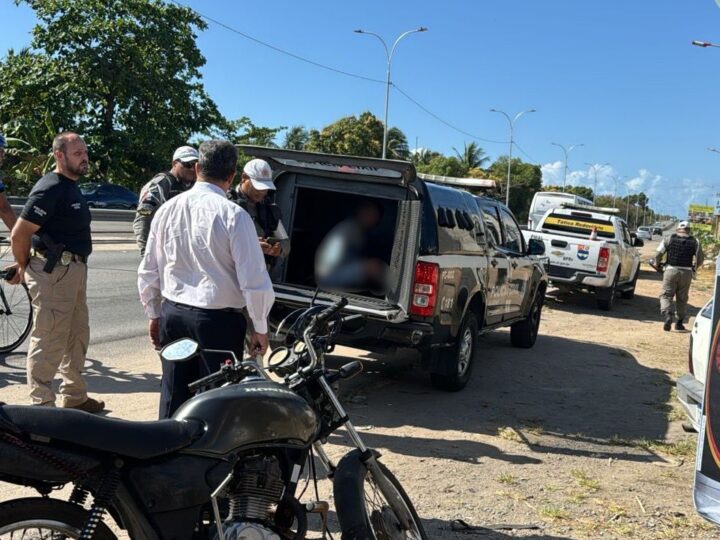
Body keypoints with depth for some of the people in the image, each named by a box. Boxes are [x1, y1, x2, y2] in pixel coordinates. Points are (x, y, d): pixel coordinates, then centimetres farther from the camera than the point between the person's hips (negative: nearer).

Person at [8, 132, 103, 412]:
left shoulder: (71, 187, 14)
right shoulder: (50, 188, -16)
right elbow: (19, 234, -17)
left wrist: (26, 266, 15)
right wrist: (25, 267, -2)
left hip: (75, 269, 10)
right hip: (54, 271, -10)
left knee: (77, 336, 17)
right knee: (49, 340, -3)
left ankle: (75, 398, 29)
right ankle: (41, 406, 7)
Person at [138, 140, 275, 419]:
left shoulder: (167, 209, 3)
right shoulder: (233, 215, -13)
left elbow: (148, 271, 10)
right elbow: (253, 280, -14)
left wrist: (154, 315, 22)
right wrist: (260, 329, -3)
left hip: (172, 314, 5)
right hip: (218, 320, -5)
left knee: (173, 396, 15)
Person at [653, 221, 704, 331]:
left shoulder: (669, 239, 1)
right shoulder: (695, 242, 6)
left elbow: (658, 254, -3)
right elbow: (700, 259, 7)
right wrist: (693, 268, 24)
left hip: (671, 270, -2)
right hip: (687, 272, 2)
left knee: (666, 295, 3)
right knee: (682, 298, 12)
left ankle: (667, 315, -21)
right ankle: (679, 322, 17)